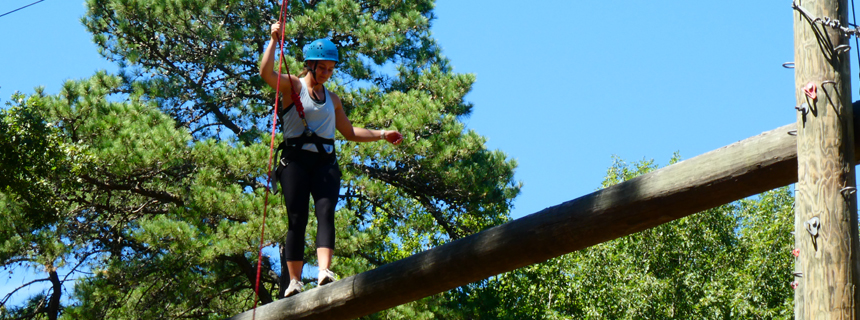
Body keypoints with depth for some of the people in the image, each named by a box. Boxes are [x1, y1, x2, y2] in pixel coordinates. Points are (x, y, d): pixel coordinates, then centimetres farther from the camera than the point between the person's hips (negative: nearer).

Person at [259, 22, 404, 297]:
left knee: (326, 211, -18)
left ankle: (324, 270, -33)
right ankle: (294, 281, -9)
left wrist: (382, 135, 22)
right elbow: (266, 73, -11)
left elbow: (349, 132, 29)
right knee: (297, 219, -9)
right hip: (296, 158, -4)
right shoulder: (292, 86, 8)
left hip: (325, 161, 4)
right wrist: (274, 40, -16)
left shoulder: (332, 99, 24)